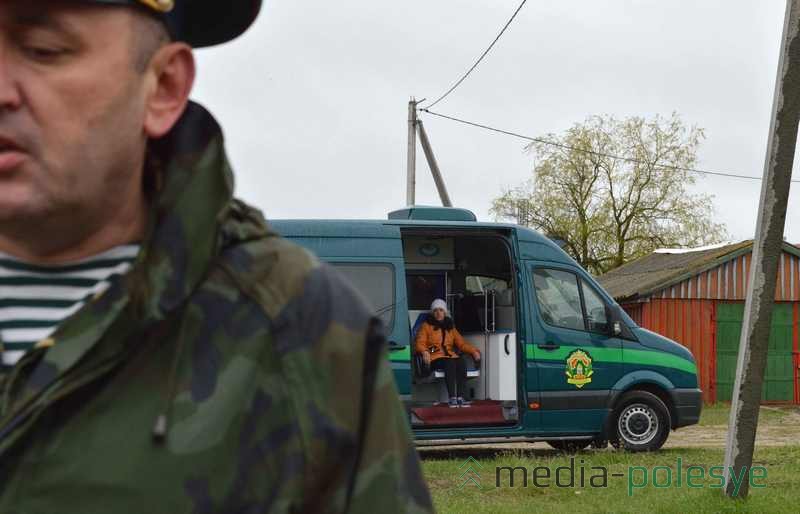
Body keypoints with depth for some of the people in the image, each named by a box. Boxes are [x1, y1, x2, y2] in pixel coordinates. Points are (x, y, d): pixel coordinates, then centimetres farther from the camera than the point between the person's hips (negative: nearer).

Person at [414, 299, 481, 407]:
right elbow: (419, 343, 1)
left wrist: (474, 351, 2)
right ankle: (452, 398, -43)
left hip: (451, 356, 4)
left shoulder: (450, 326, 24)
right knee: (449, 363, -37)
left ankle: (460, 397, -38)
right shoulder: (427, 326, 11)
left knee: (461, 363, -31)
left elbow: (461, 343, 20)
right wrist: (424, 351, -22)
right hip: (435, 358, -4)